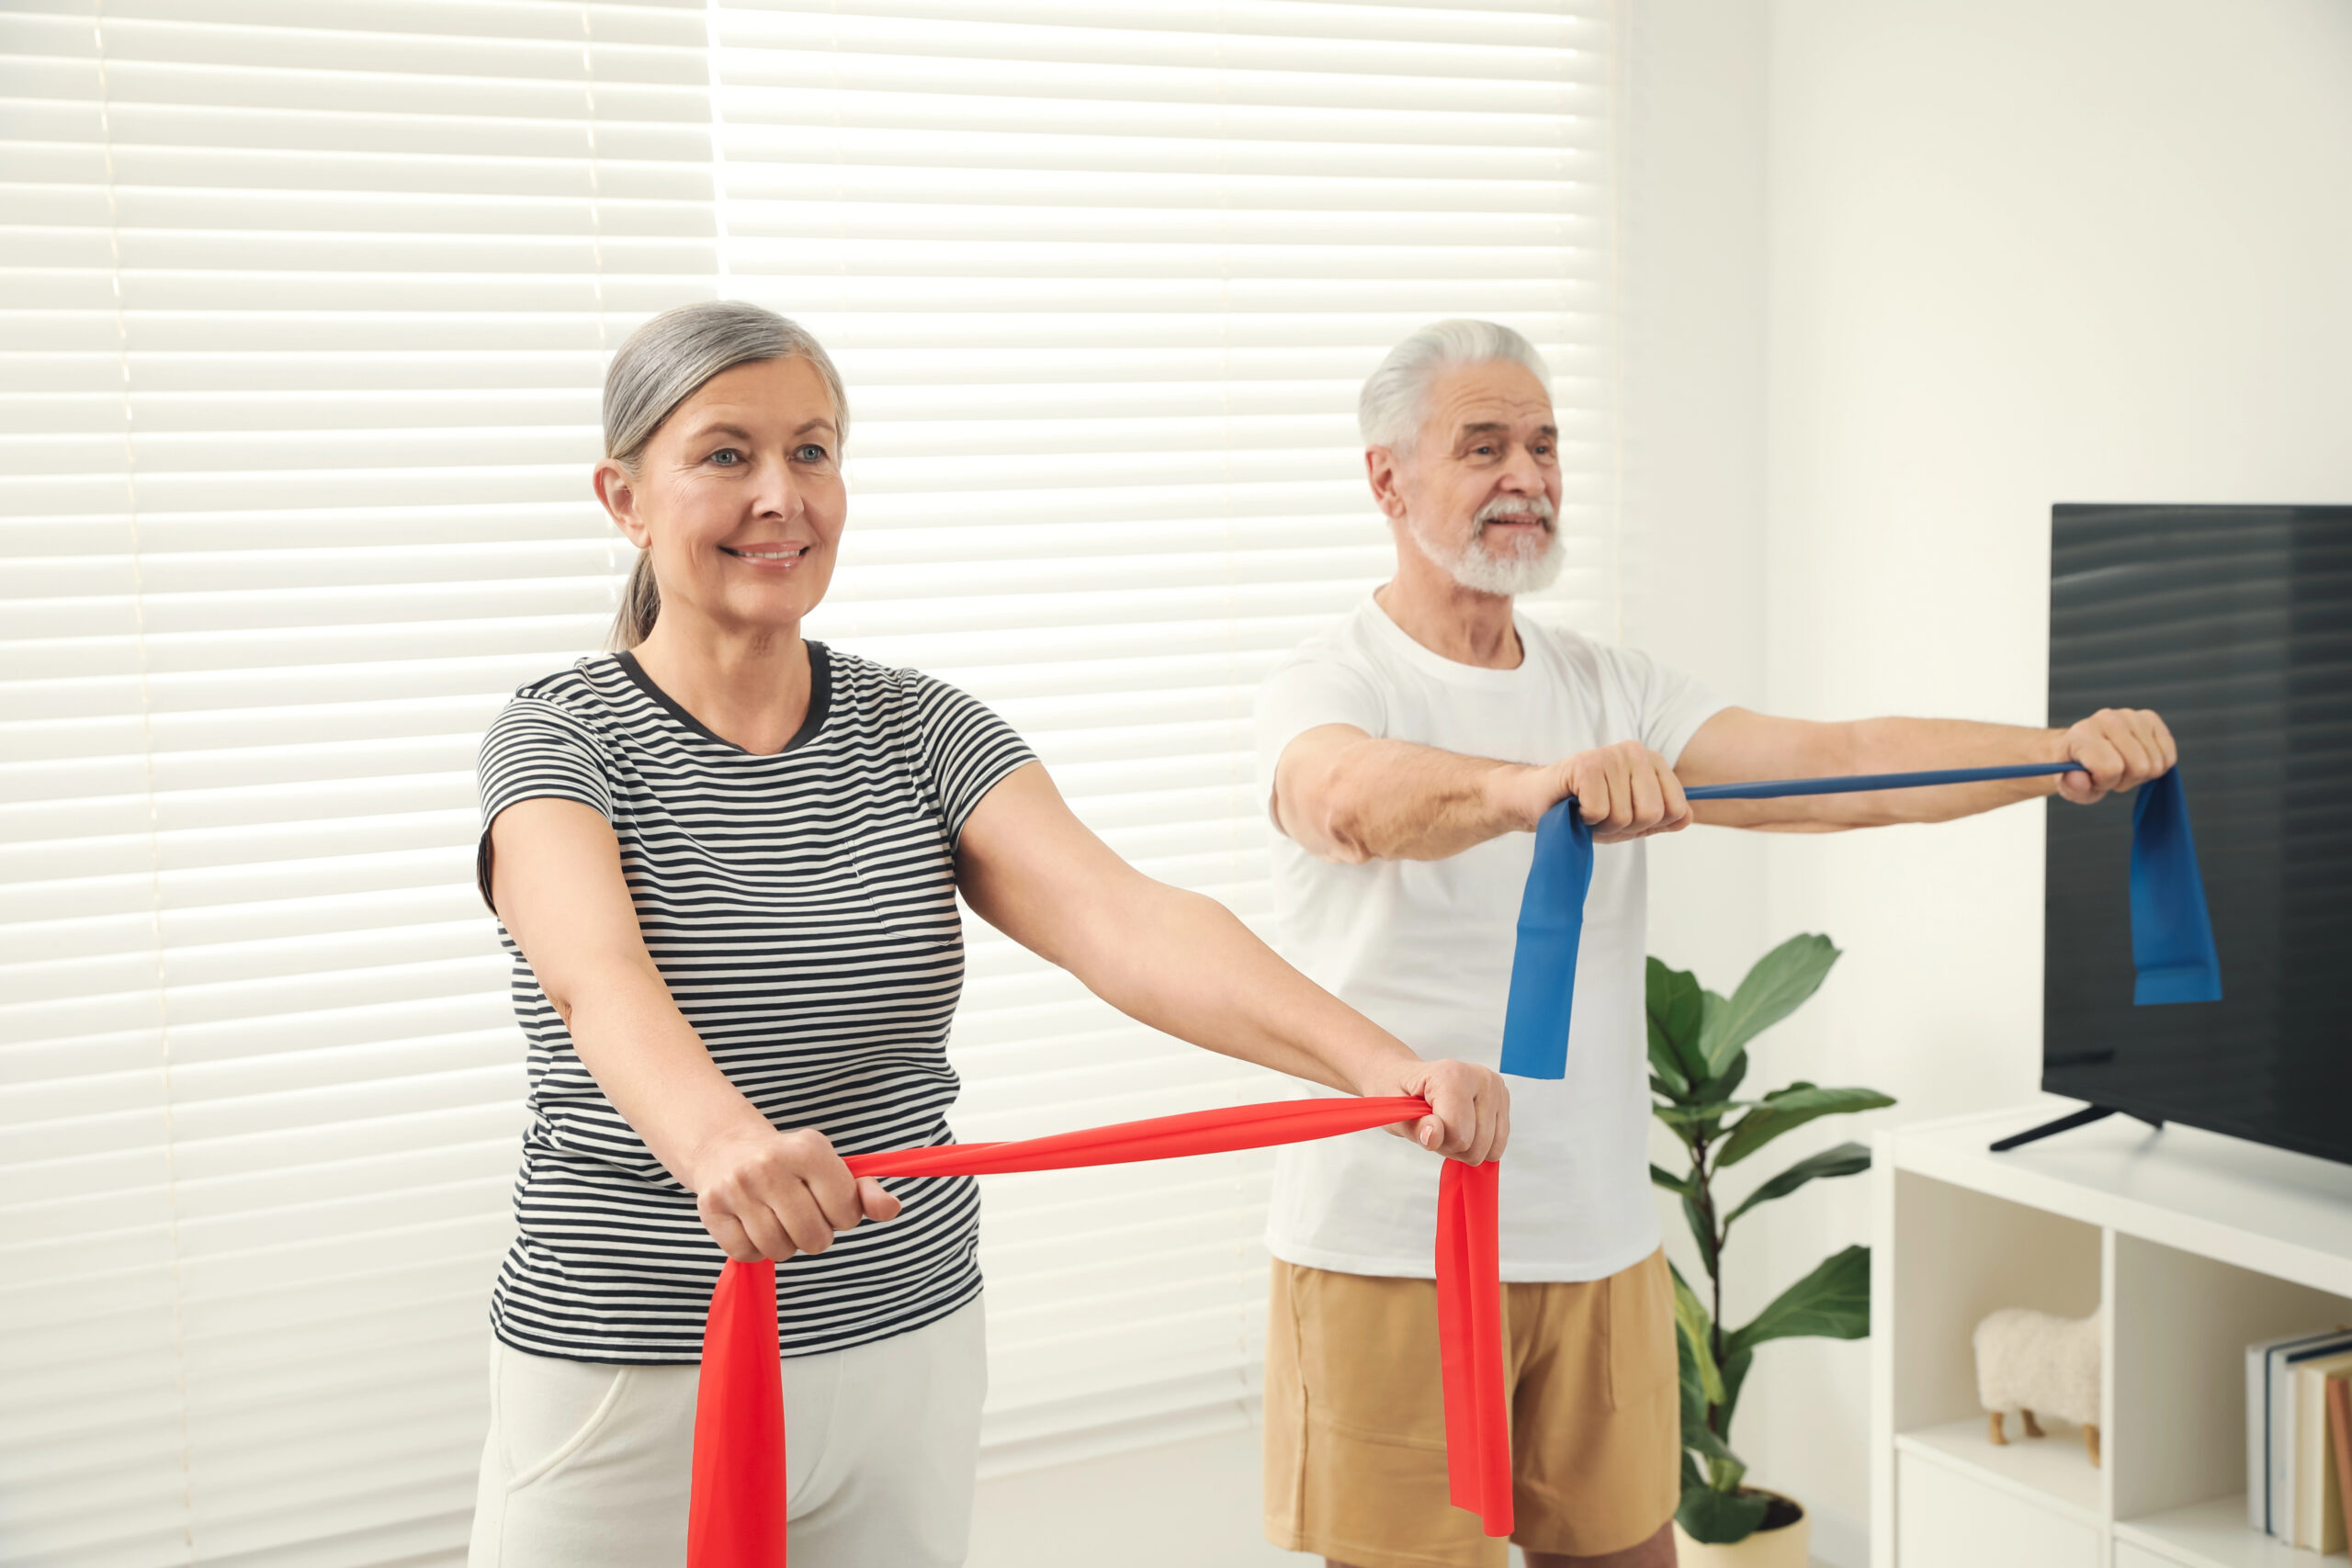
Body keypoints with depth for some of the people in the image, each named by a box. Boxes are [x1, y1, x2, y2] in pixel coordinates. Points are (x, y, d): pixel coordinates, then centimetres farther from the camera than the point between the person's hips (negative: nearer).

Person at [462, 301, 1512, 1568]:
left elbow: (1124, 920, -13)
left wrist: (1377, 1061, -30)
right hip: (628, 1395, -3)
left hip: (904, 1361, 3)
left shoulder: (920, 731, 2)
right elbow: (601, 978, -28)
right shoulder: (560, 740, -8)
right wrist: (722, 1143, -50)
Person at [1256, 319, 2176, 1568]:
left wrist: (2058, 751, -19)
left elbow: (1833, 765, -4)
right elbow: (1357, 800, -33)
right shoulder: (1329, 686, -7)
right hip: (1390, 1259, -5)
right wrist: (1536, 785, -52)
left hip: (1600, 1244, 5)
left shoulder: (1607, 689, 10)